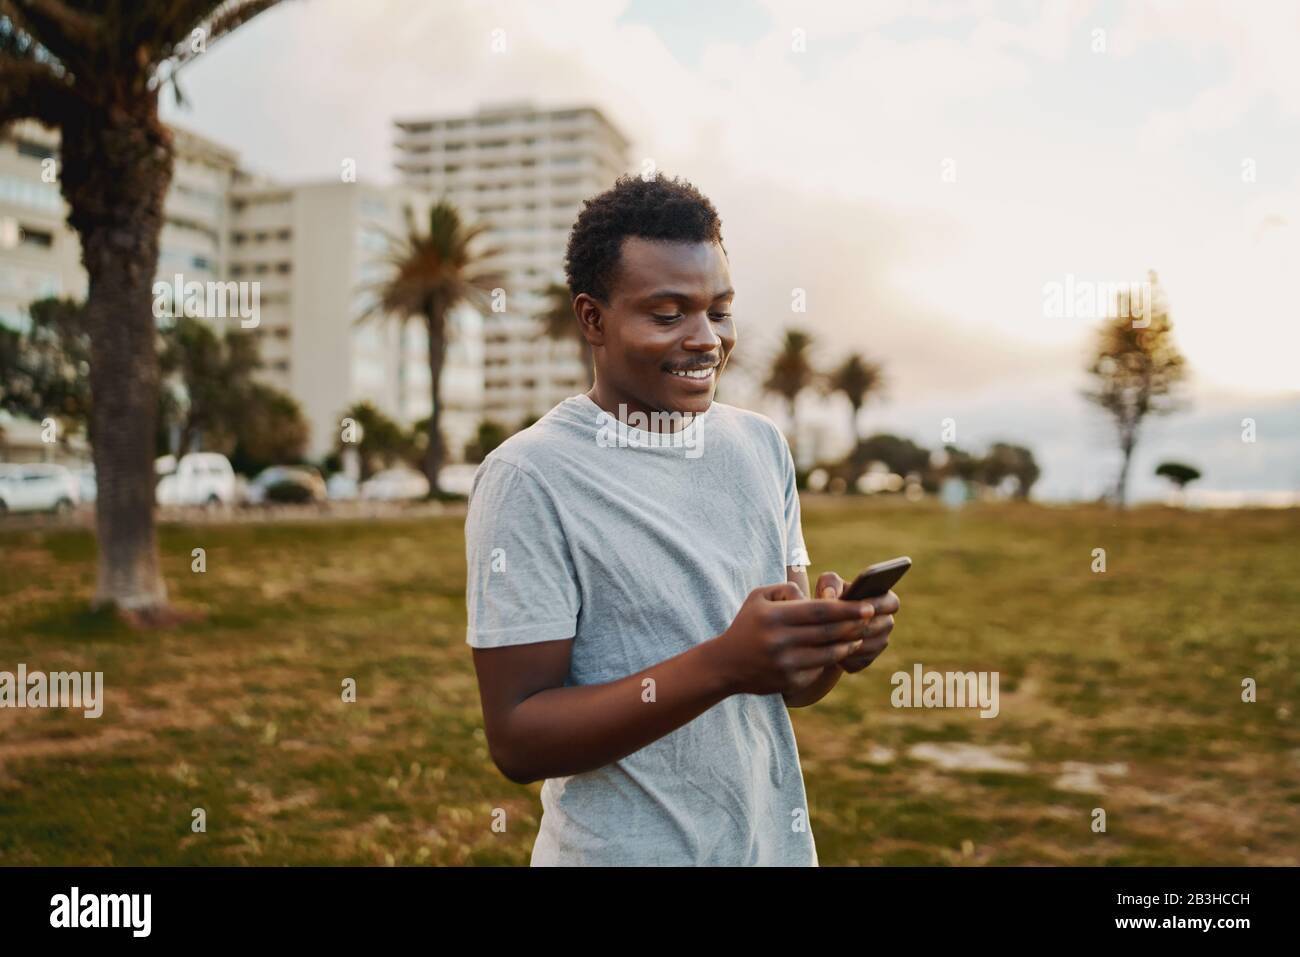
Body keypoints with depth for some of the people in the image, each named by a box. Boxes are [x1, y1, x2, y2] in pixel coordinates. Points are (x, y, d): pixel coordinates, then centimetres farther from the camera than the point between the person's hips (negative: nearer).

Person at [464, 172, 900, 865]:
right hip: (622, 850, -5)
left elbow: (789, 684, 5)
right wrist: (723, 665, -30)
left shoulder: (762, 445, 0)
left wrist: (836, 643, -17)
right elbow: (517, 740, -19)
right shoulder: (528, 477, -18)